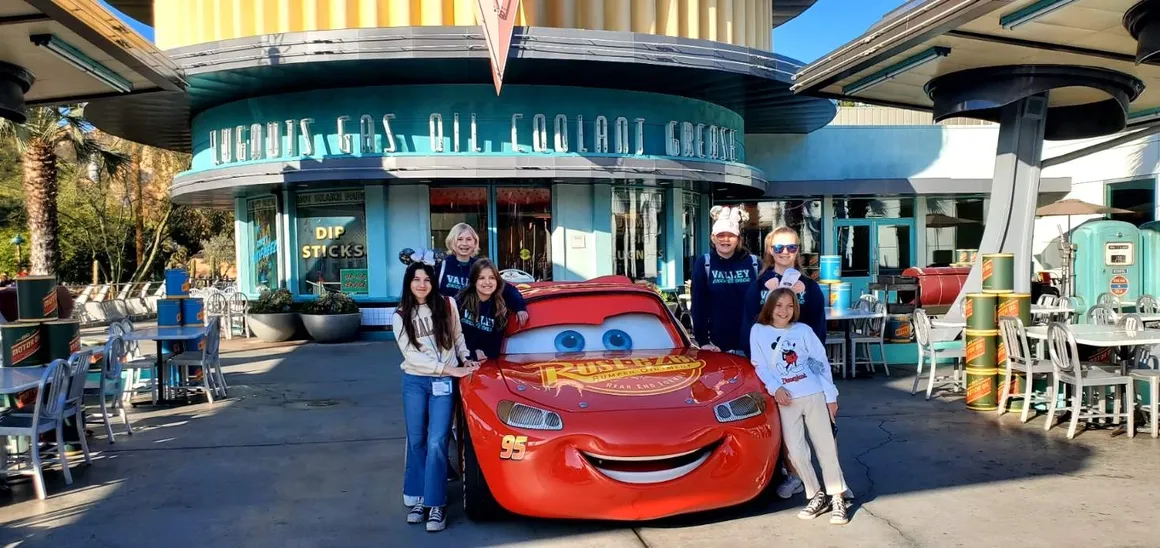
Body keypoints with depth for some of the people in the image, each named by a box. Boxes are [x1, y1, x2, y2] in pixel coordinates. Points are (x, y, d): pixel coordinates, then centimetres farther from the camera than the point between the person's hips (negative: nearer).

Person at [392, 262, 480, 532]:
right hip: (414, 382, 1)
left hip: (443, 383, -1)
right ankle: (418, 499, 18)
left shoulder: (447, 305, 0)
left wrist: (466, 359, 4)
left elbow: (457, 336, 17)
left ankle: (436, 505, -2)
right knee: (416, 442, 7)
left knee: (436, 442, -9)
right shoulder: (401, 317, -1)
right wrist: (450, 369, -15)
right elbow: (411, 355, -10)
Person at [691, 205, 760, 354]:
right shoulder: (703, 264, 0)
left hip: (751, 343, 2)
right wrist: (702, 340, -9)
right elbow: (699, 304, -3)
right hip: (718, 344, -1)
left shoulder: (753, 263, 4)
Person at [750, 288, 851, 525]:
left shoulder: (803, 330, 4)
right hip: (786, 401, 0)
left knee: (826, 448, 2)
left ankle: (838, 498, 10)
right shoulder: (758, 332, 3)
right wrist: (775, 389, -13)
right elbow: (760, 366, 1)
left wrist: (831, 396, 3)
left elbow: (821, 362, 6)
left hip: (815, 396, 0)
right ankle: (816, 496, 11)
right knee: (796, 451, -5)